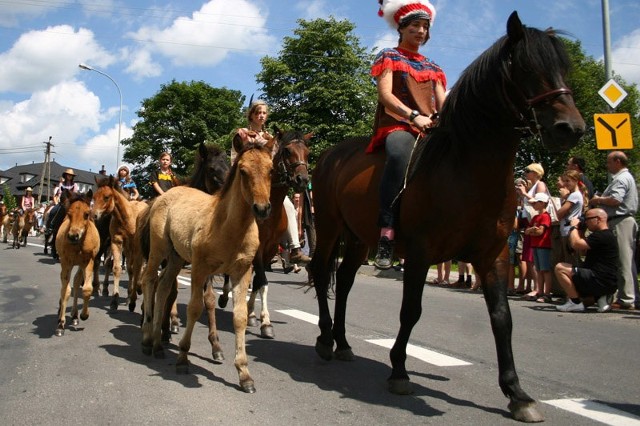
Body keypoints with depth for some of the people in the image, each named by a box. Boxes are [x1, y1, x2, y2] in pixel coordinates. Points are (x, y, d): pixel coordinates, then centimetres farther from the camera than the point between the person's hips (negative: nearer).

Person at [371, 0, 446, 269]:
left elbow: (443, 102, 15)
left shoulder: (432, 67, 26)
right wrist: (414, 116, -20)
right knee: (400, 152, -42)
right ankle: (387, 235, -45)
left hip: (430, 129, 6)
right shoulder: (389, 57, 12)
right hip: (396, 125, -6)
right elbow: (385, 94, -4)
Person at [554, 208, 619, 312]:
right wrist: (579, 230, 17)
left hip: (601, 282, -11)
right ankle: (600, 297, 10)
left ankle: (576, 303, -11)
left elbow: (576, 244, -23)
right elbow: (583, 247, 27)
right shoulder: (605, 235, 18)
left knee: (560, 268, -13)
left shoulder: (602, 236, -17)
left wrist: (574, 226, -7)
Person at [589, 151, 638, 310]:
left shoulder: (621, 179, -11)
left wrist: (598, 200, -8)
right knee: (627, 261, 11)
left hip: (620, 222, -11)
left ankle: (626, 299, -9)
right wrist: (601, 201, 12)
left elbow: (615, 200, -24)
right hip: (626, 221, 11)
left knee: (623, 261, -10)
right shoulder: (627, 177, 24)